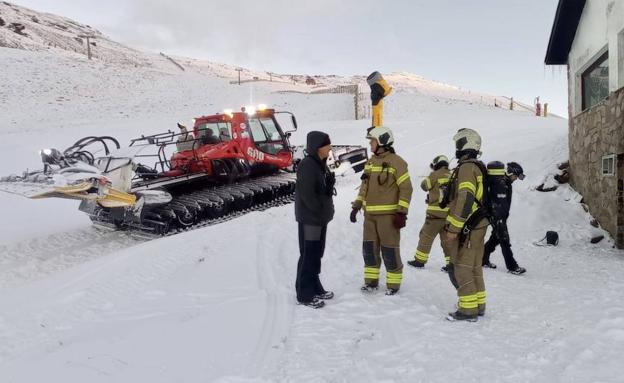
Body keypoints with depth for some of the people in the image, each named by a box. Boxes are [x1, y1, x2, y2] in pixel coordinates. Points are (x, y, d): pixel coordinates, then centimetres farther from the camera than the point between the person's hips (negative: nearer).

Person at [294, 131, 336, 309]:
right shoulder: (307, 165, -19)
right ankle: (304, 294, 7)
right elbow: (307, 194, -23)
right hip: (310, 217, -9)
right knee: (308, 255, -3)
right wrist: (320, 211, -16)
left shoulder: (320, 163, 12)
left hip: (320, 217, 9)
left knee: (317, 254, 17)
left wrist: (326, 211, 9)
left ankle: (314, 287, 29)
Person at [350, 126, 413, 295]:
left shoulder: (396, 162, -11)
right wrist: (356, 206, 15)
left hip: (388, 214, -7)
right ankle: (371, 280, 25)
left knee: (390, 250, 1)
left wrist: (402, 213, -17)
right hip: (370, 214, 7)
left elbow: (406, 188, -12)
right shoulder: (370, 161, 12)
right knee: (369, 248, 12)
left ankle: (393, 283, 14)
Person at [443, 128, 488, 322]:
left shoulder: (466, 167, -15)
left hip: (467, 227, -10)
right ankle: (478, 305, 24)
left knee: (461, 269, -3)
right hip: (478, 225, 10)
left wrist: (453, 228, -22)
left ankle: (468, 309, 1)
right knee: (474, 267, 16)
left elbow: (465, 200, -24)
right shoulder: (478, 167, 16)